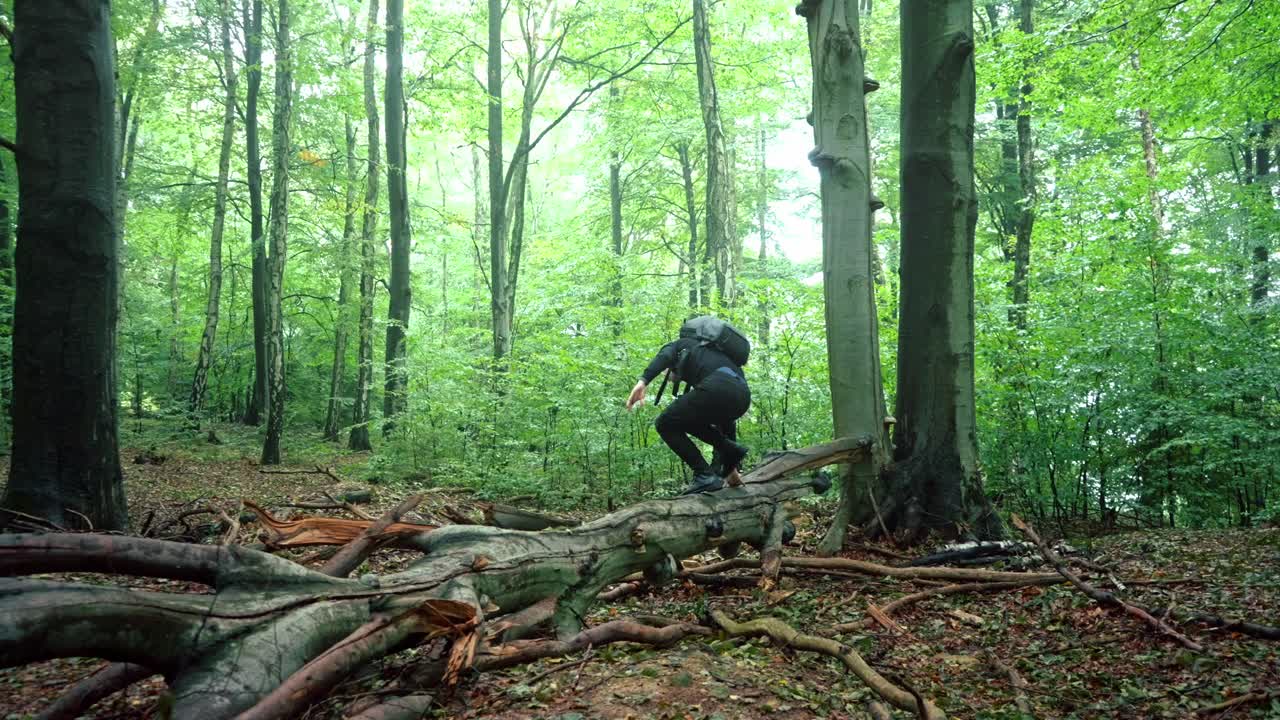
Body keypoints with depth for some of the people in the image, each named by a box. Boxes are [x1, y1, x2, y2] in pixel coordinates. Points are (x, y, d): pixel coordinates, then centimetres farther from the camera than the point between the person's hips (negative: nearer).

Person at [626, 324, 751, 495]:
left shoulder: (679, 345, 29)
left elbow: (664, 357, 0)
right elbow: (725, 415, 41)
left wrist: (642, 381, -17)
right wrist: (731, 465, 43)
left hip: (717, 388, -8)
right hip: (742, 395, 8)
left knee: (665, 425, 10)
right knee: (689, 421, 32)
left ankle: (705, 475, 2)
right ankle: (731, 449, 14)